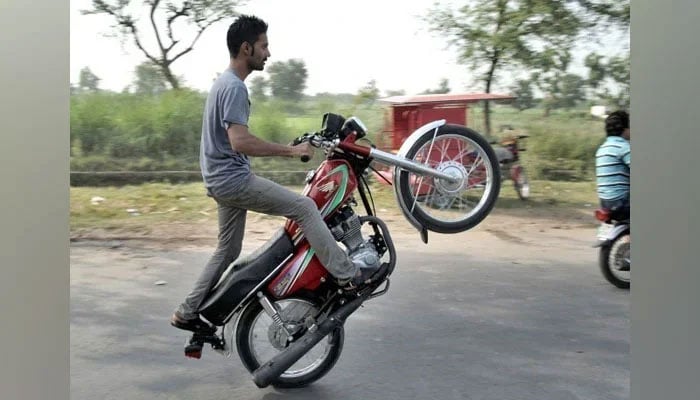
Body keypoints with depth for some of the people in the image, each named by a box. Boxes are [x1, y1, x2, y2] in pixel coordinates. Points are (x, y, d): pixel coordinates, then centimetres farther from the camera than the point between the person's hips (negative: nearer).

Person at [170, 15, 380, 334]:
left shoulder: (223, 82, 16)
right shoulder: (235, 87, -17)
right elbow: (240, 142, -28)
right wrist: (291, 151, -23)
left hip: (221, 180, 11)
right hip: (234, 179, -11)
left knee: (227, 251, 16)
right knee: (304, 207, -11)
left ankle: (187, 313, 23)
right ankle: (347, 273, -9)